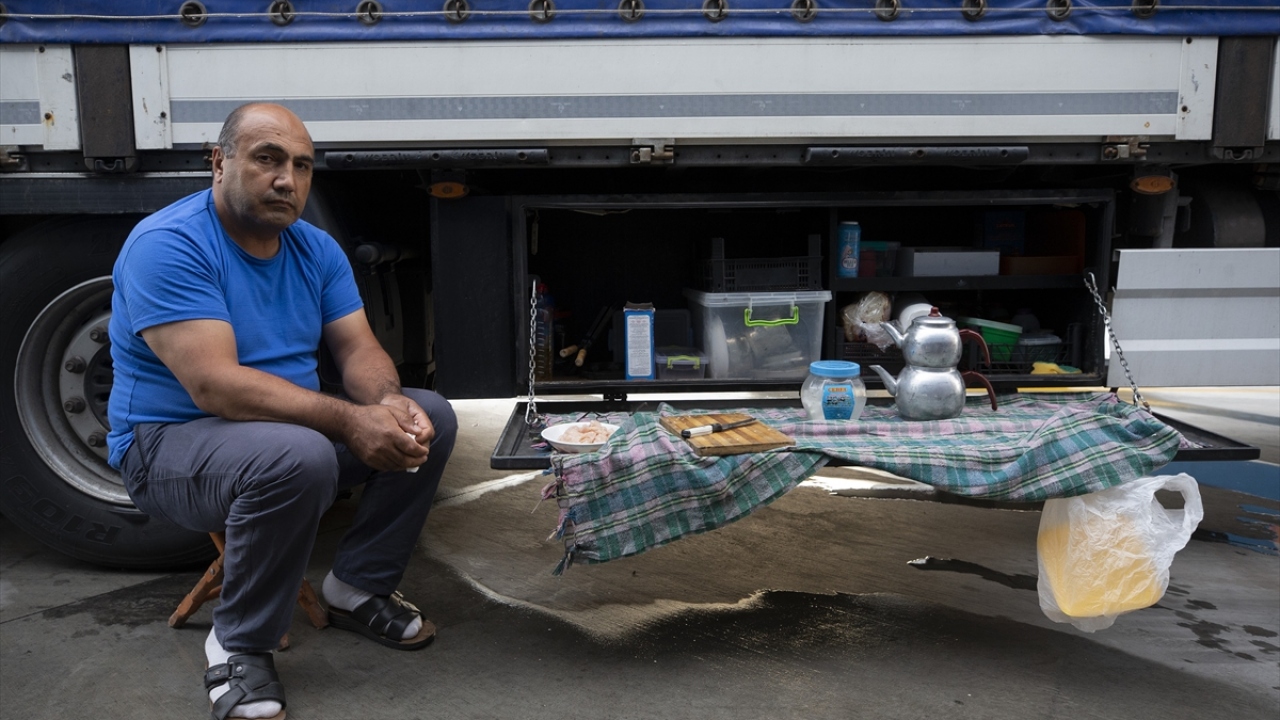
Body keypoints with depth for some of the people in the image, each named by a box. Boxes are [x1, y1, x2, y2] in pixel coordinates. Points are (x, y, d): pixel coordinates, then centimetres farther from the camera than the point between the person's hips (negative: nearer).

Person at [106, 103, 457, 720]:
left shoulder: (316, 249, 4)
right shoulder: (167, 245, -20)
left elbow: (358, 349, 0)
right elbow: (214, 385, -29)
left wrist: (388, 402, -25)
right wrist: (348, 420, -36)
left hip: (296, 425, 7)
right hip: (172, 441, -7)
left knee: (429, 417, -7)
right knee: (298, 455, -38)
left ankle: (358, 587, 6)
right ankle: (239, 646, -14)